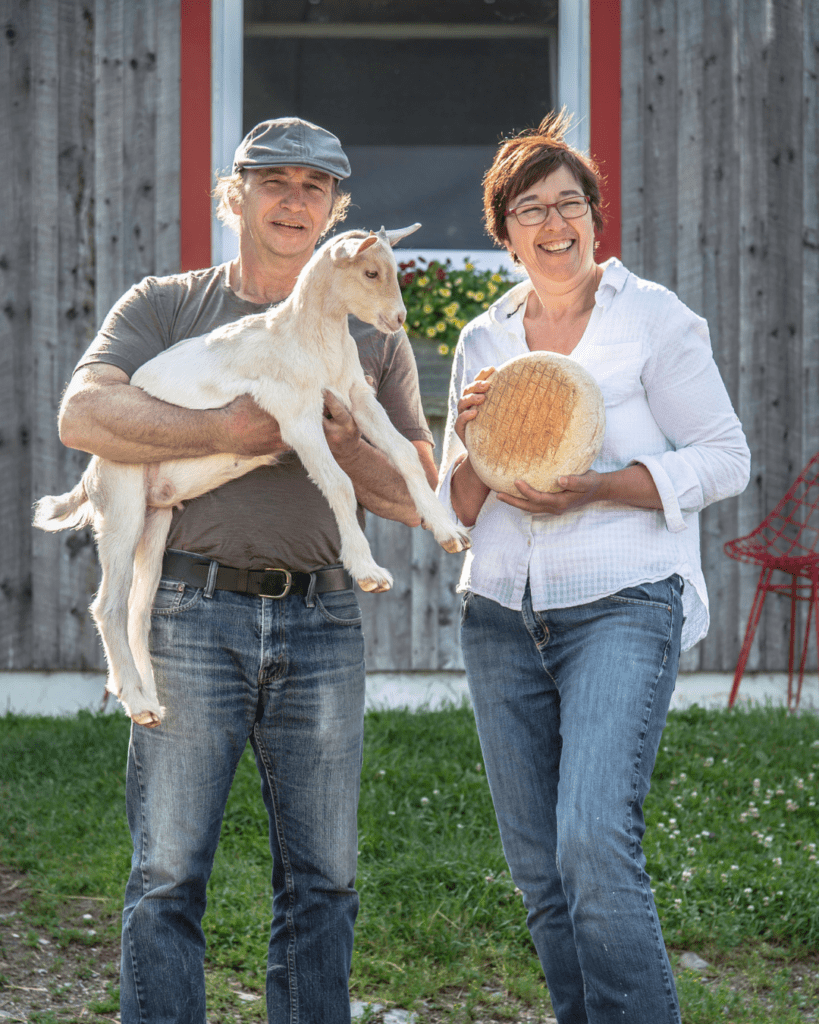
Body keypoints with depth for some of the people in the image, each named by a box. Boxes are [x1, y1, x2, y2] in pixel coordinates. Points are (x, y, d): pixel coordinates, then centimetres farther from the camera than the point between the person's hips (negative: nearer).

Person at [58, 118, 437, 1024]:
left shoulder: (374, 338, 16)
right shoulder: (166, 305, 9)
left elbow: (422, 495, 11)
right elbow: (83, 415, -9)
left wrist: (332, 442, -7)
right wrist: (232, 431, -16)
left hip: (321, 620, 3)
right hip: (192, 611, -2)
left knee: (321, 880, 5)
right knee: (168, 873, -4)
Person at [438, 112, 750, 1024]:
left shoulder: (654, 318, 0)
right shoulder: (483, 340, 13)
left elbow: (724, 459, -3)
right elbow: (457, 509, 15)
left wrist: (592, 487, -15)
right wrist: (475, 445, -8)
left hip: (623, 605, -5)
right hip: (502, 614, 5)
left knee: (595, 843, -20)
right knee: (538, 869, 7)